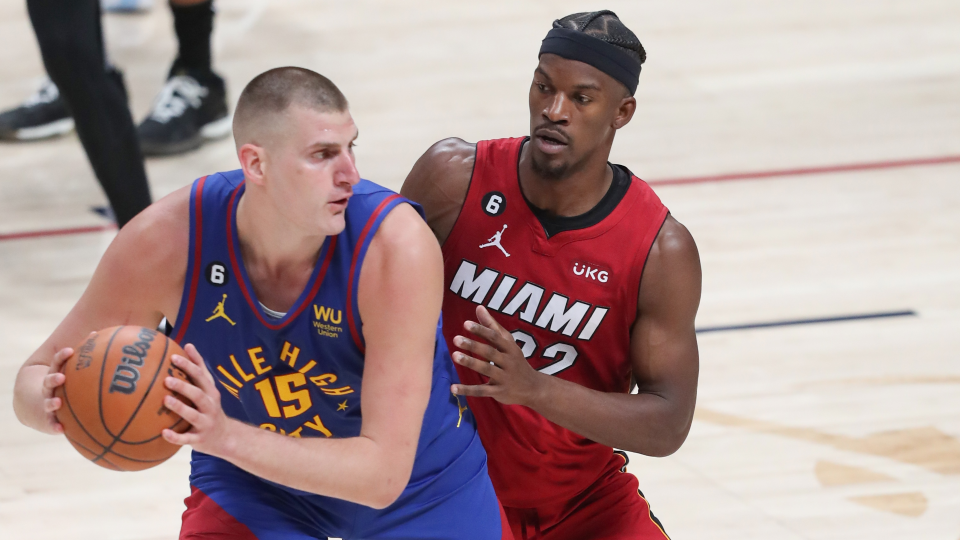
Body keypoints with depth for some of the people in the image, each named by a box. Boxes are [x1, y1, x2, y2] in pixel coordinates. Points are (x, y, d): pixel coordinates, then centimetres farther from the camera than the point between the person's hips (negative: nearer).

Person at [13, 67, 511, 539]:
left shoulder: (395, 245, -34)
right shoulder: (165, 240, -27)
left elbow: (383, 475, -35)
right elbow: (37, 376, -14)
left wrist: (227, 437, -49)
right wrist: (50, 404, -39)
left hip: (418, 481, -1)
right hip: (250, 481, 1)